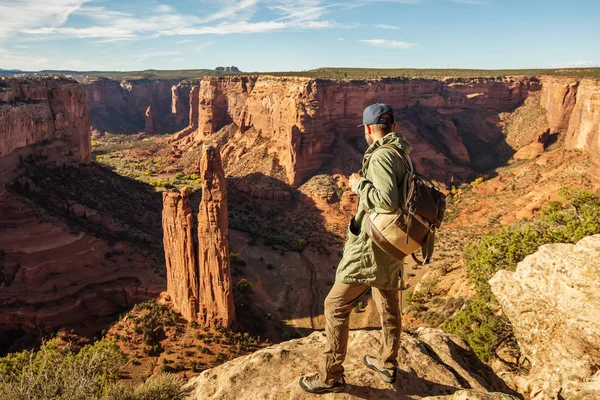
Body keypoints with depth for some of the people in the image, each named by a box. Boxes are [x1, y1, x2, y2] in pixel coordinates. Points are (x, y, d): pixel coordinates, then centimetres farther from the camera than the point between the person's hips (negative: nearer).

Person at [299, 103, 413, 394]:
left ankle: (331, 376, 11)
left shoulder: (382, 155, -19)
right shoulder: (401, 155, 9)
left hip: (371, 247, -10)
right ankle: (387, 364, 40)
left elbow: (388, 200, -29)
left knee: (336, 305, 0)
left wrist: (359, 184, -16)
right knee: (388, 306, 22)